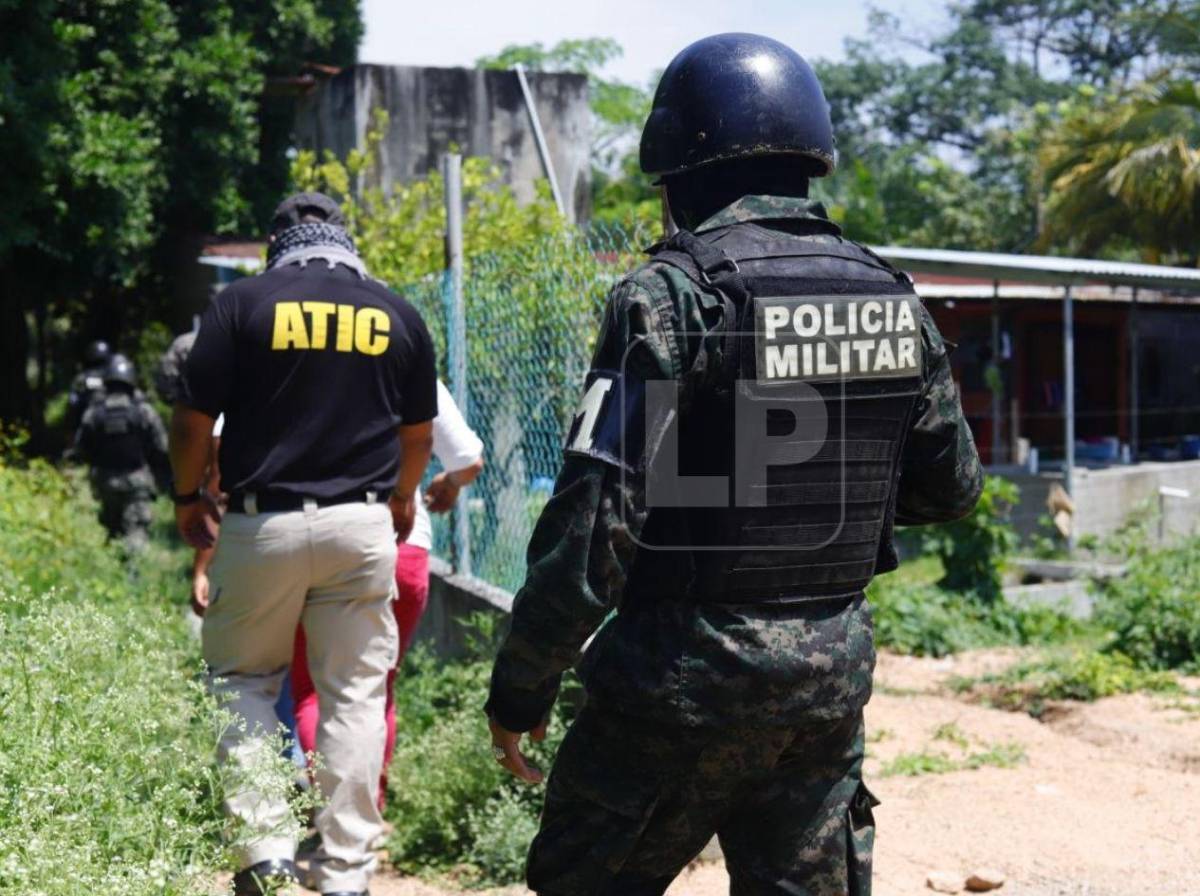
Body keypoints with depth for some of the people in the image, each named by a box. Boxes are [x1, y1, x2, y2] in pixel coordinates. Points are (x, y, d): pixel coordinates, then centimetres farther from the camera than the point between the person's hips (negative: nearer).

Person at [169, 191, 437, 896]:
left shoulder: (244, 303, -2)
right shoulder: (397, 313, 6)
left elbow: (195, 419, -3)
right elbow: (419, 432, 14)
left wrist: (189, 498, 14)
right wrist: (404, 497, 33)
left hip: (263, 525, -1)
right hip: (363, 526, 2)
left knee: (242, 679, 16)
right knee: (356, 695, 8)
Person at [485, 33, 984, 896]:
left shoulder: (671, 295, -14)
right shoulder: (892, 298, 3)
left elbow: (595, 519, -18)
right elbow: (950, 485, 12)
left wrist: (520, 688, -9)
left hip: (688, 674, -5)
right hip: (834, 675, 5)